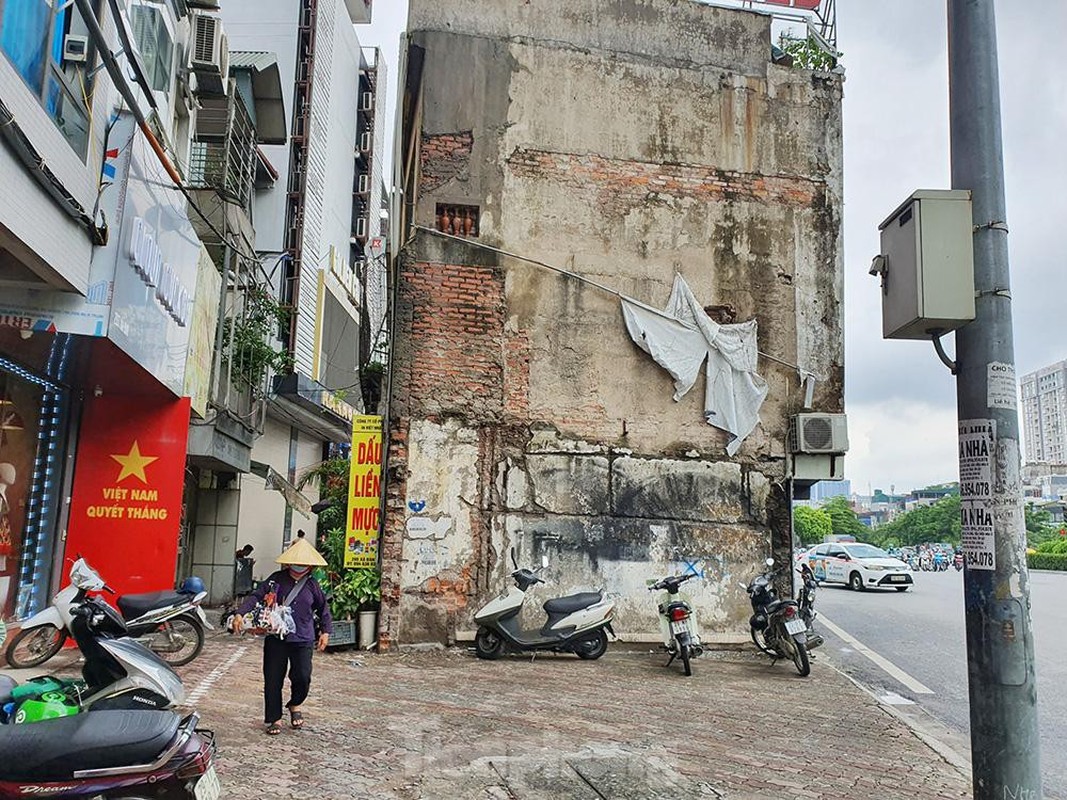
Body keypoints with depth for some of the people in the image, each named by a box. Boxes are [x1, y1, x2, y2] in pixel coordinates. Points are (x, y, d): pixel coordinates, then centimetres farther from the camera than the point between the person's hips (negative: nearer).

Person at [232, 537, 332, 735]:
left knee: (302, 677, -9)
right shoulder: (277, 579, 0)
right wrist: (240, 613, -18)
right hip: (276, 638, 0)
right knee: (273, 680, 4)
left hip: (303, 639, 0)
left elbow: (323, 608, 16)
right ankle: (275, 719, 20)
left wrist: (325, 631, 13)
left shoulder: (312, 585, 4)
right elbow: (256, 596, -5)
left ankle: (295, 705, 23)